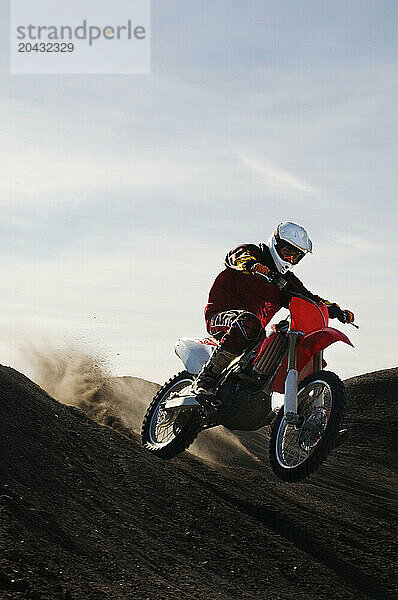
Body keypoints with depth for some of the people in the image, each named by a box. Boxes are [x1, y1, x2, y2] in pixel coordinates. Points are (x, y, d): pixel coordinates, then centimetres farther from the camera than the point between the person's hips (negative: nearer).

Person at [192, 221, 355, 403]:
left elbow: (308, 298, 16)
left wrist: (335, 309, -4)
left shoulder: (287, 280, 22)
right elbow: (233, 257, -21)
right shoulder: (252, 253, 2)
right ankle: (205, 379, -38)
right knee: (249, 323, -42)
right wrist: (253, 265, -44)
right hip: (221, 316, -7)